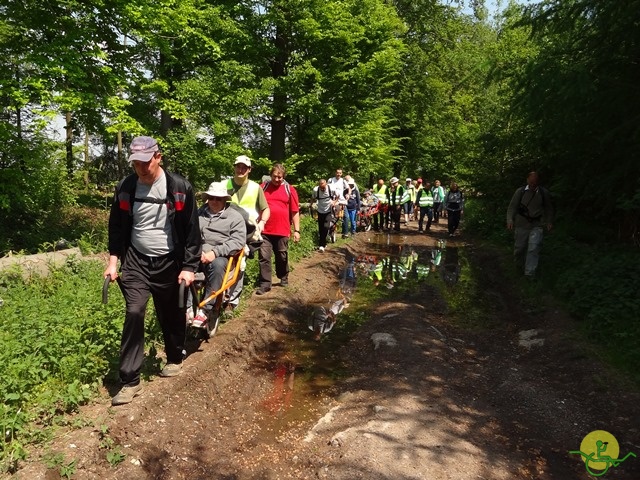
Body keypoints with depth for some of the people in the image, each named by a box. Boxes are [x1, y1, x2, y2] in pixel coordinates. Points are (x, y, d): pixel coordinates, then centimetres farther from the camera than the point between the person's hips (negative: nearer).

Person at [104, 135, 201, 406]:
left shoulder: (180, 188, -11)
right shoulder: (125, 188, -2)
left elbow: (191, 230, -7)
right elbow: (116, 226, 9)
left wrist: (189, 267, -10)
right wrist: (113, 260, 3)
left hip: (169, 262, -1)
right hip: (136, 261, 2)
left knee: (171, 316, 12)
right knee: (134, 314, -10)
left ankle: (175, 359, 38)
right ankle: (130, 381, -2)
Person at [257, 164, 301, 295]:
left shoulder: (290, 189, 2)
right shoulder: (263, 187, 5)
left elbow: (295, 212, 3)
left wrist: (296, 230, -1)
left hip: (282, 230, 0)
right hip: (264, 230, 0)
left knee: (282, 257, 14)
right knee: (264, 257, -3)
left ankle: (284, 278, 34)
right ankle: (265, 284, 3)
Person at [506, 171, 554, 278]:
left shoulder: (544, 193, 0)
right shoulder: (520, 191, -3)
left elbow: (548, 208, 14)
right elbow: (512, 206, -1)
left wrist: (549, 222, 7)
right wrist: (510, 220, -14)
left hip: (537, 226, 0)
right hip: (522, 225, 1)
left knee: (534, 248, -13)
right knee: (519, 248, 8)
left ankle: (530, 273, -12)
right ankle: (520, 267, 32)